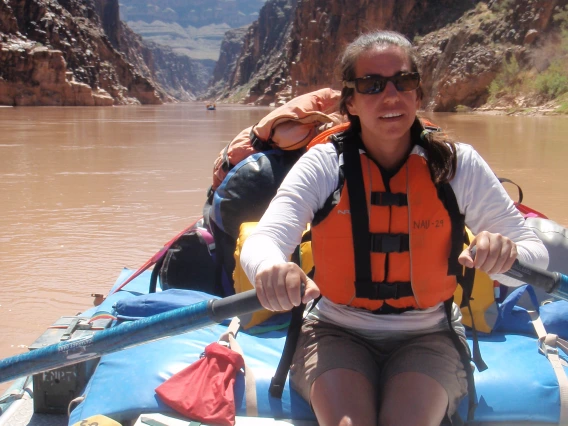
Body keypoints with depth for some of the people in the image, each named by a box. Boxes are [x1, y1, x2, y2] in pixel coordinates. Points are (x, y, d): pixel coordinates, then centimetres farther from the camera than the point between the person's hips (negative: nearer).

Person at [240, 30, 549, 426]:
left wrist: (506, 255, -30)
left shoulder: (458, 164, -6)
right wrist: (271, 269, -46)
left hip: (427, 338, 1)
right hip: (337, 334, 0)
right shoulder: (325, 163, -8)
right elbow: (261, 242, -20)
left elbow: (537, 254, -5)